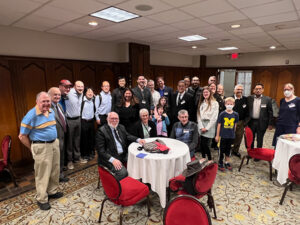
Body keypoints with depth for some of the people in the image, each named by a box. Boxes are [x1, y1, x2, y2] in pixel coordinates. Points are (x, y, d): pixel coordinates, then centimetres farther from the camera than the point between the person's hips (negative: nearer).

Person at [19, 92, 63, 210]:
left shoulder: (51, 112, 5)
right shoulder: (31, 115, -16)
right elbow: (22, 136, -10)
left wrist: (54, 141, 16)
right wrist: (33, 149, -4)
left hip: (55, 143, 7)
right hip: (41, 147, -7)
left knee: (55, 170, 17)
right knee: (42, 174, 5)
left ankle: (52, 191, 36)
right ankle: (42, 199, 22)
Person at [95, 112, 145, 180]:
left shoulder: (121, 127, 11)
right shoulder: (101, 131, -9)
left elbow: (128, 136, 24)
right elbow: (100, 150, -13)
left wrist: (138, 139, 2)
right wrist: (112, 160, -26)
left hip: (123, 155, 7)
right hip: (109, 158, -6)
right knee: (123, 172, -28)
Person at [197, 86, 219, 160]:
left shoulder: (215, 103, -2)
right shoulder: (201, 103, 14)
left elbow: (214, 117, -8)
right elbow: (198, 116, 7)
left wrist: (207, 128, -11)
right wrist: (201, 127, -5)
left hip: (209, 127, -4)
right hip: (201, 127, 5)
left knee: (206, 145, -7)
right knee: (201, 145, 5)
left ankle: (210, 161, 9)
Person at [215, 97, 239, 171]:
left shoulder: (235, 114, -2)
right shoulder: (222, 114, -9)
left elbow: (235, 125, 9)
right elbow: (219, 125, -5)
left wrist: (233, 133, 12)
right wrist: (217, 135, -3)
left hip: (231, 136, 3)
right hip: (223, 135, -3)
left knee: (228, 150, 17)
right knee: (222, 150, 7)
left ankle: (227, 163, 31)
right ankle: (220, 163, 19)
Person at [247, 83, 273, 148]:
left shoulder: (267, 99, -3)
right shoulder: (249, 98, 1)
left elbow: (270, 112, -1)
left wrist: (270, 124, -3)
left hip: (261, 123, -2)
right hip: (251, 122, 2)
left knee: (259, 140, 9)